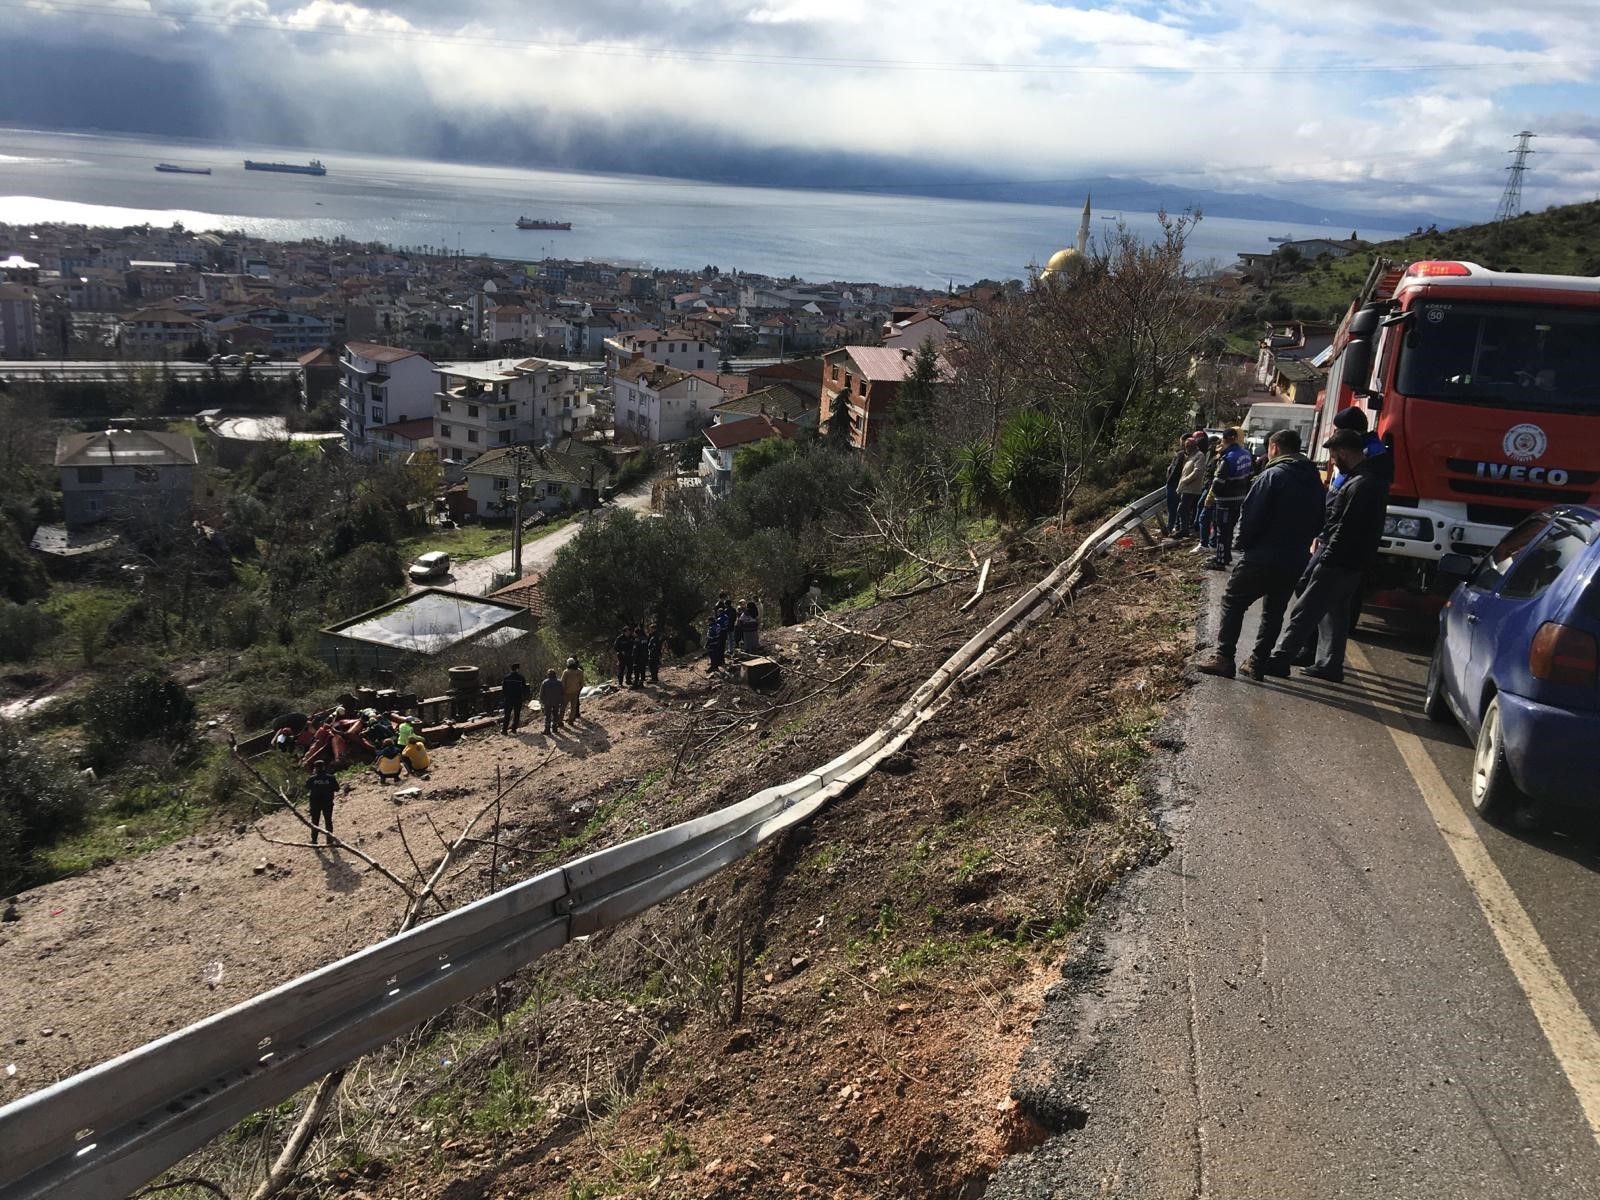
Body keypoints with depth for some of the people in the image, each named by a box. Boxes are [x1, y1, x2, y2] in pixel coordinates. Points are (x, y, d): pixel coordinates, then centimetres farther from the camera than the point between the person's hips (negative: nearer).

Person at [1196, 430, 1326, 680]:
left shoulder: (1274, 475, -13)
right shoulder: (1314, 480, 8)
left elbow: (1250, 516, -15)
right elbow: (1317, 522, 12)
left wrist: (1244, 544, -2)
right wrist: (1299, 545, 15)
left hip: (1261, 557, -6)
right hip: (1295, 562, 6)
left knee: (1233, 603, 5)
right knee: (1274, 612, 15)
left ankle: (1224, 657, -1)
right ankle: (1258, 662, 16)